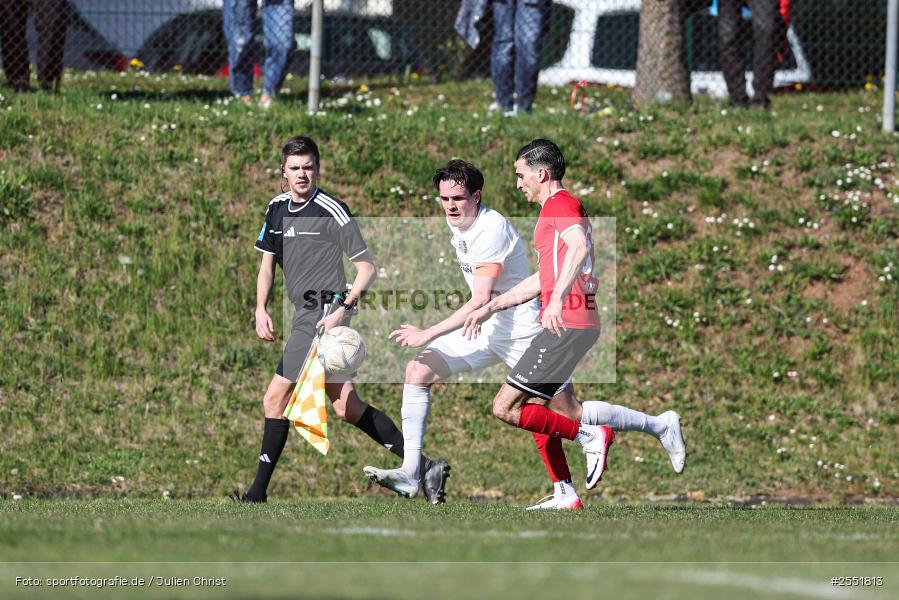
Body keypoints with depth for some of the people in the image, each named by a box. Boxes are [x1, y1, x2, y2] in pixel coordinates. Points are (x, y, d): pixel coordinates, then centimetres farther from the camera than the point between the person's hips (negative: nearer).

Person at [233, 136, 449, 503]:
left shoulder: (332, 212, -9)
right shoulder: (277, 208, 14)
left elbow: (366, 269, -8)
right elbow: (267, 265, 21)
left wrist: (342, 310, -20)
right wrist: (260, 310, 7)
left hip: (323, 313, -8)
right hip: (306, 314, 8)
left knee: (275, 399, -8)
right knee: (346, 407, 8)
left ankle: (258, 492, -2)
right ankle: (422, 466, 10)